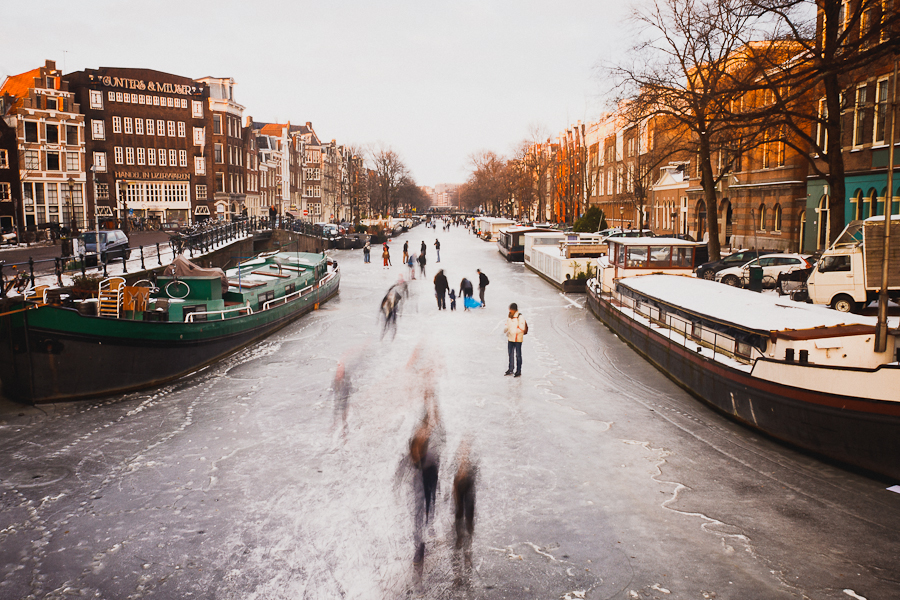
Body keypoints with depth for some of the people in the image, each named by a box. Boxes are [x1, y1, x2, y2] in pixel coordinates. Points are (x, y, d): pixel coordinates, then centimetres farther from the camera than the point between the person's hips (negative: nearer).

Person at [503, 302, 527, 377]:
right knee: (510, 354, 14)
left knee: (518, 355, 1)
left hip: (518, 339, -7)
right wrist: (505, 329, -3)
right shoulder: (509, 316, 7)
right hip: (510, 338, 7)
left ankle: (518, 371, 8)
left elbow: (522, 328, -17)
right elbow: (507, 325, 17)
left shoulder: (520, 317, -13)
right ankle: (510, 369, 26)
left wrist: (513, 331, -21)